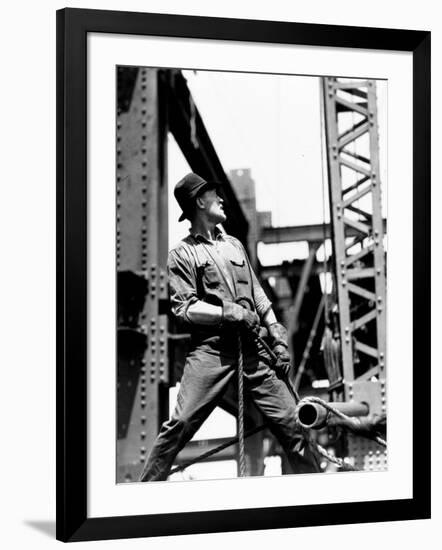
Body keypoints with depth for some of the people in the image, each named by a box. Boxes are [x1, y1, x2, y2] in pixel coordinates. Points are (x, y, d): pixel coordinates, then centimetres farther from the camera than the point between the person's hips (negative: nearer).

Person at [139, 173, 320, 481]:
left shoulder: (234, 245, 22)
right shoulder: (182, 255, 6)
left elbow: (258, 295, 22)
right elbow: (184, 308, -4)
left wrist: (277, 336, 12)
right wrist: (230, 312, -12)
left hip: (252, 348, 5)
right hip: (211, 350, -4)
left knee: (290, 422, 0)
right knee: (180, 425, -12)